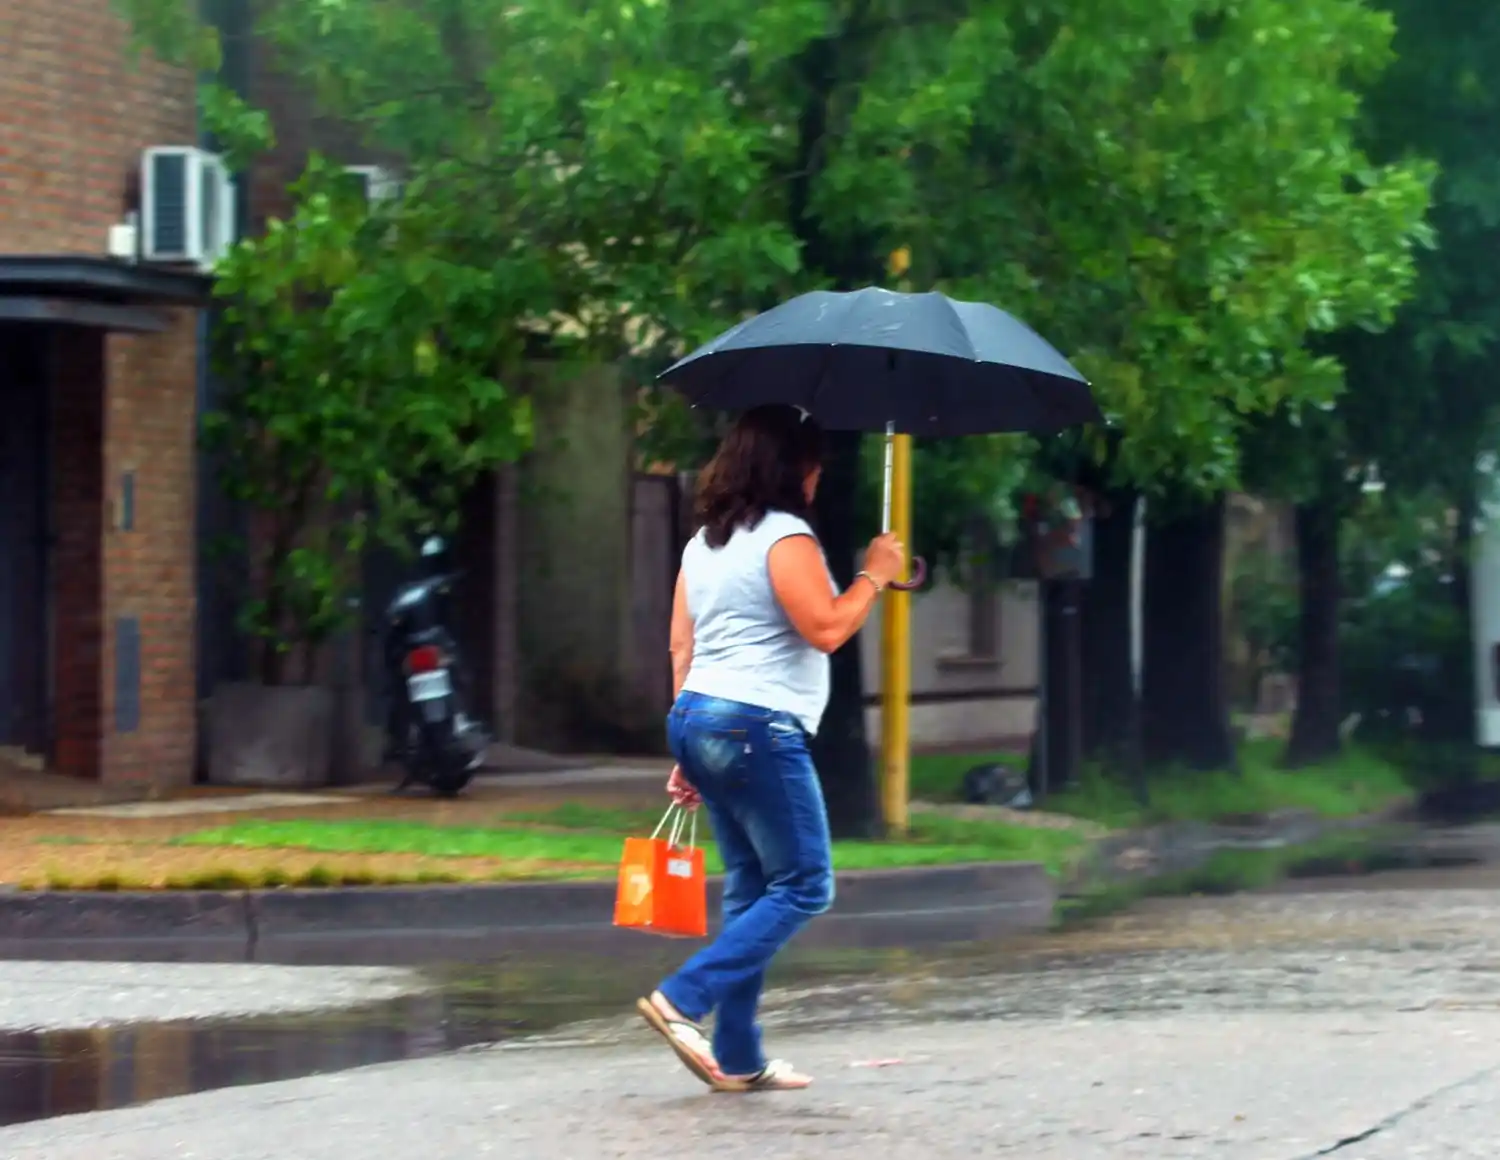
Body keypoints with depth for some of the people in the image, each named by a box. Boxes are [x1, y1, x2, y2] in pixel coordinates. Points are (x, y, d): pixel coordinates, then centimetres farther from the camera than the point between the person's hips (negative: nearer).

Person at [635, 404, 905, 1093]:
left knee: (749, 889, 12)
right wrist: (874, 576, -2)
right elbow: (826, 629, -18)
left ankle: (737, 1060, 9)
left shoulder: (703, 543, 16)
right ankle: (683, 1002, -14)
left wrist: (688, 755, 20)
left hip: (698, 720, 9)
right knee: (803, 886, -3)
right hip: (759, 728, -9)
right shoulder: (785, 537, -10)